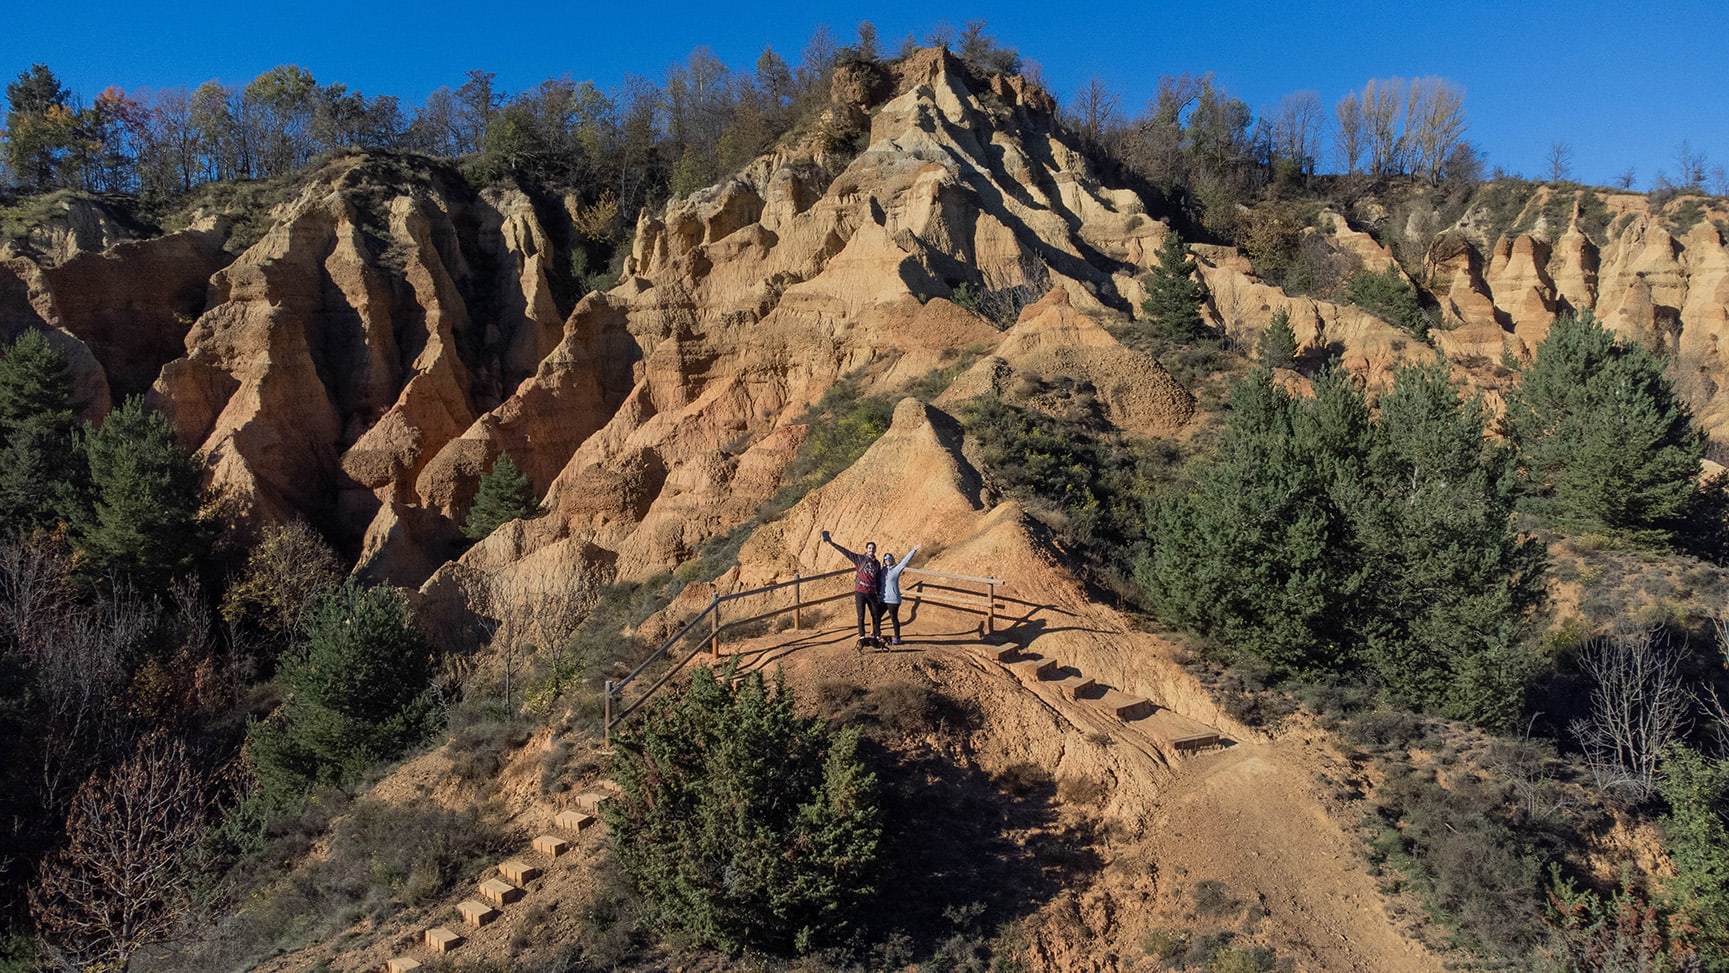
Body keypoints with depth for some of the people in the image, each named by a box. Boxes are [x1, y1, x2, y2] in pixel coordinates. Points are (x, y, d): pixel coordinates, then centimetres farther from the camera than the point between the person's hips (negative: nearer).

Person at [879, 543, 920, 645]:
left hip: (893, 600, -6)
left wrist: (913, 551, -25)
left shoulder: (896, 569, -7)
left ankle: (897, 639, 13)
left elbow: (905, 561, -17)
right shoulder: (883, 570, 8)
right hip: (883, 599, 6)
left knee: (894, 619, 1)